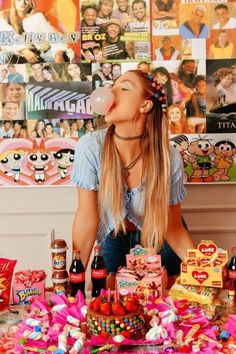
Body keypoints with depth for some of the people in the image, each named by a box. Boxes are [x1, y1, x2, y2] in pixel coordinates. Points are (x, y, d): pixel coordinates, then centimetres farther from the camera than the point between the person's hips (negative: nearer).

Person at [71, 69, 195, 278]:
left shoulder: (169, 158, -26)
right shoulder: (90, 147, -27)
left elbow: (173, 228, -15)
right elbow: (86, 219, -20)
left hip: (159, 241, 0)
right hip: (114, 238, 0)